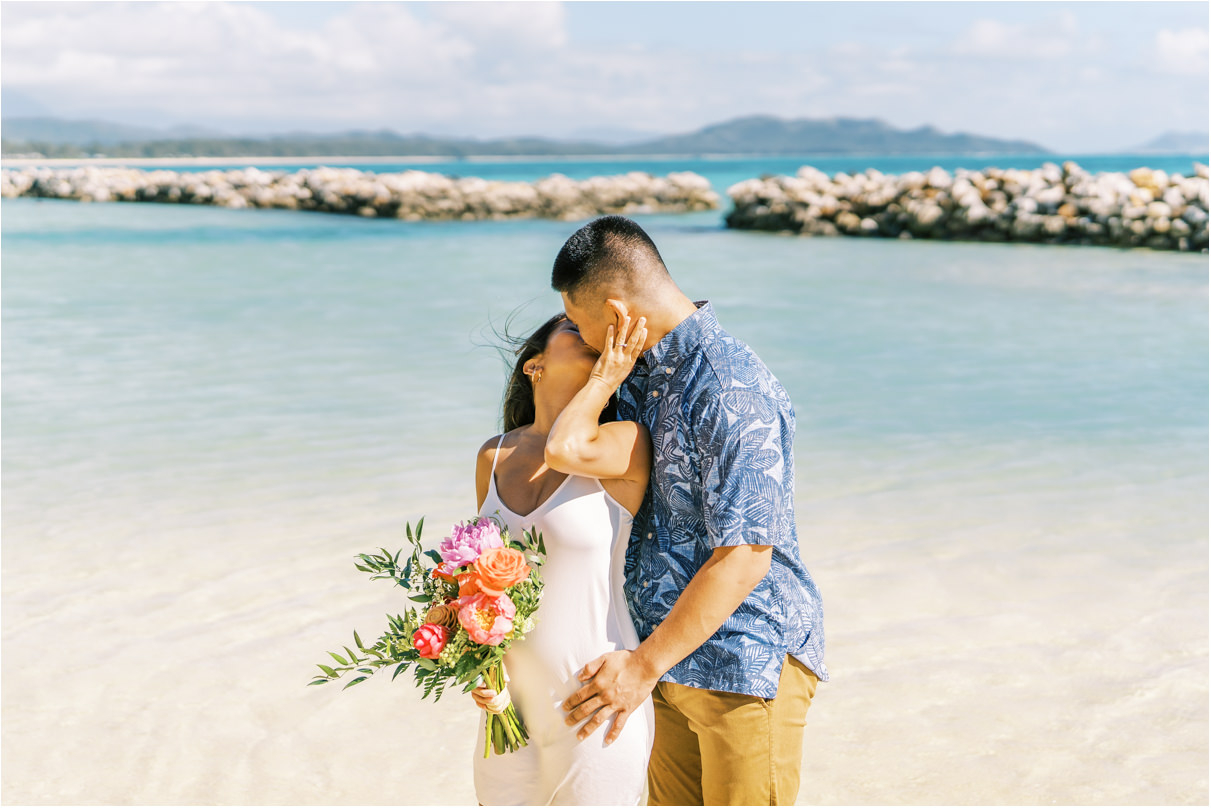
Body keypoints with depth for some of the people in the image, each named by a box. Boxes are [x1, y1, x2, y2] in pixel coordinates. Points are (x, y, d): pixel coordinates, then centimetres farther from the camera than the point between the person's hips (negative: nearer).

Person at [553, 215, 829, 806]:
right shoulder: (640, 375, 7)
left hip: (748, 659, -8)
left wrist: (644, 666, -19)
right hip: (677, 657, 8)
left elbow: (743, 558, -23)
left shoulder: (732, 393, -22)